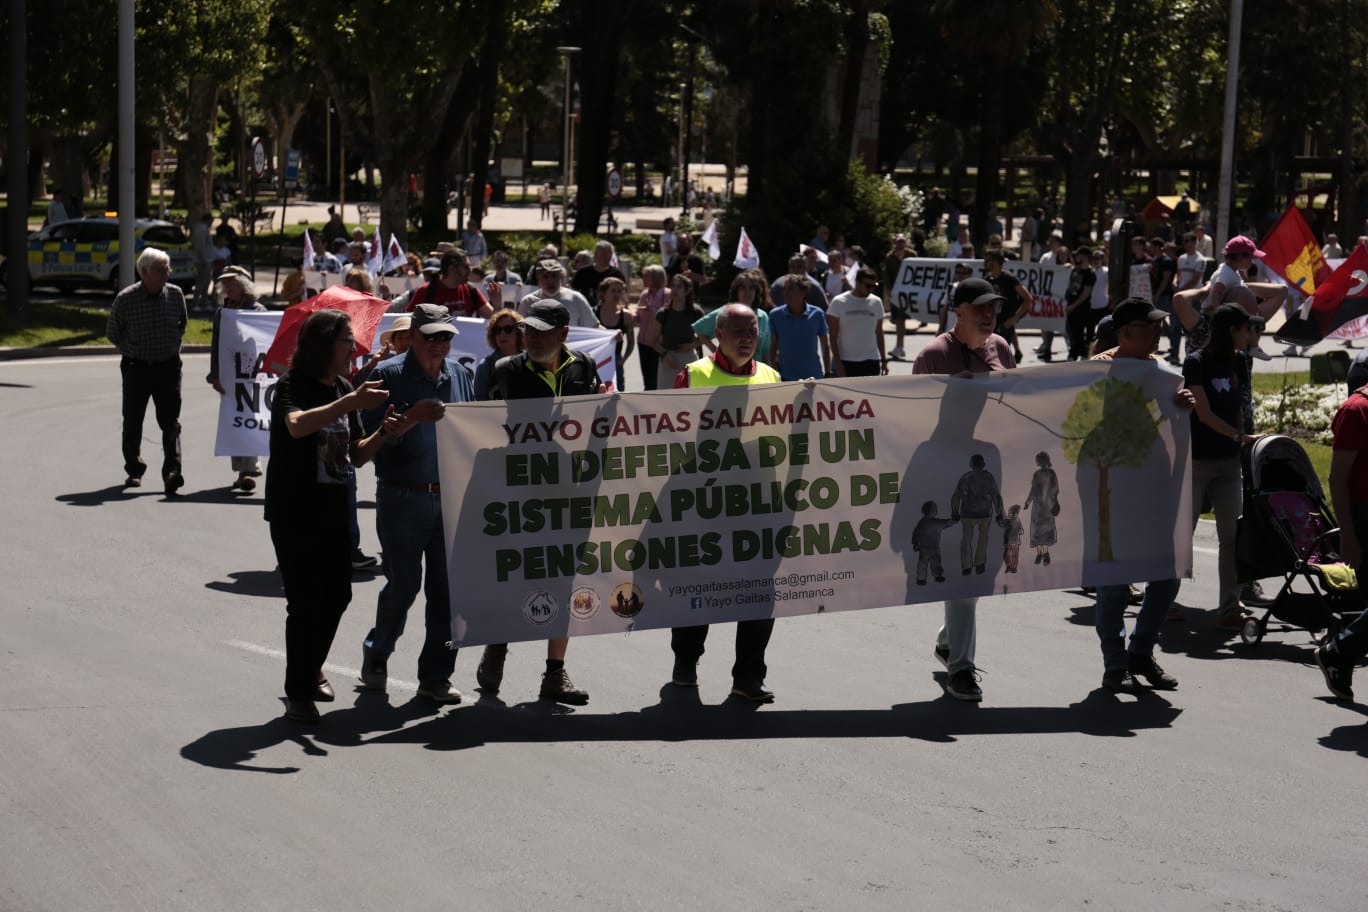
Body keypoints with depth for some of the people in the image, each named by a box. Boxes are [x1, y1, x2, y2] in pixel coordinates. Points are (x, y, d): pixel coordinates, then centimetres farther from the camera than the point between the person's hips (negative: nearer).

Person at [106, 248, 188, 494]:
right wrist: (131, 351, 7)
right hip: (136, 367, -1)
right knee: (132, 421, 9)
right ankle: (134, 471, 25)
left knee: (170, 422, -10)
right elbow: (112, 332, 5)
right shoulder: (125, 299, -10)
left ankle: (172, 472, -16)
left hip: (168, 366, 1)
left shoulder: (175, 294, -2)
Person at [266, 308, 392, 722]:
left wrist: (382, 434, -7)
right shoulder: (293, 386, -12)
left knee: (336, 596, 12)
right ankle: (298, 693, 7)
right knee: (306, 602, -6)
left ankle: (311, 671, 34)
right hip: (293, 512, -7)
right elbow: (297, 425, -35)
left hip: (333, 510, 7)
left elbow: (356, 455, 12)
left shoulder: (343, 390, 10)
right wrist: (351, 403, -38)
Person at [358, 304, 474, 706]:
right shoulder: (389, 375, -4)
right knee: (403, 585, -1)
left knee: (447, 589, 2)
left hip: (452, 498, 4)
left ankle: (436, 675, 11)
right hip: (403, 499, -4)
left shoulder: (459, 375, 12)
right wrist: (413, 418, -24)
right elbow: (373, 436, -11)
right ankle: (376, 653, 25)